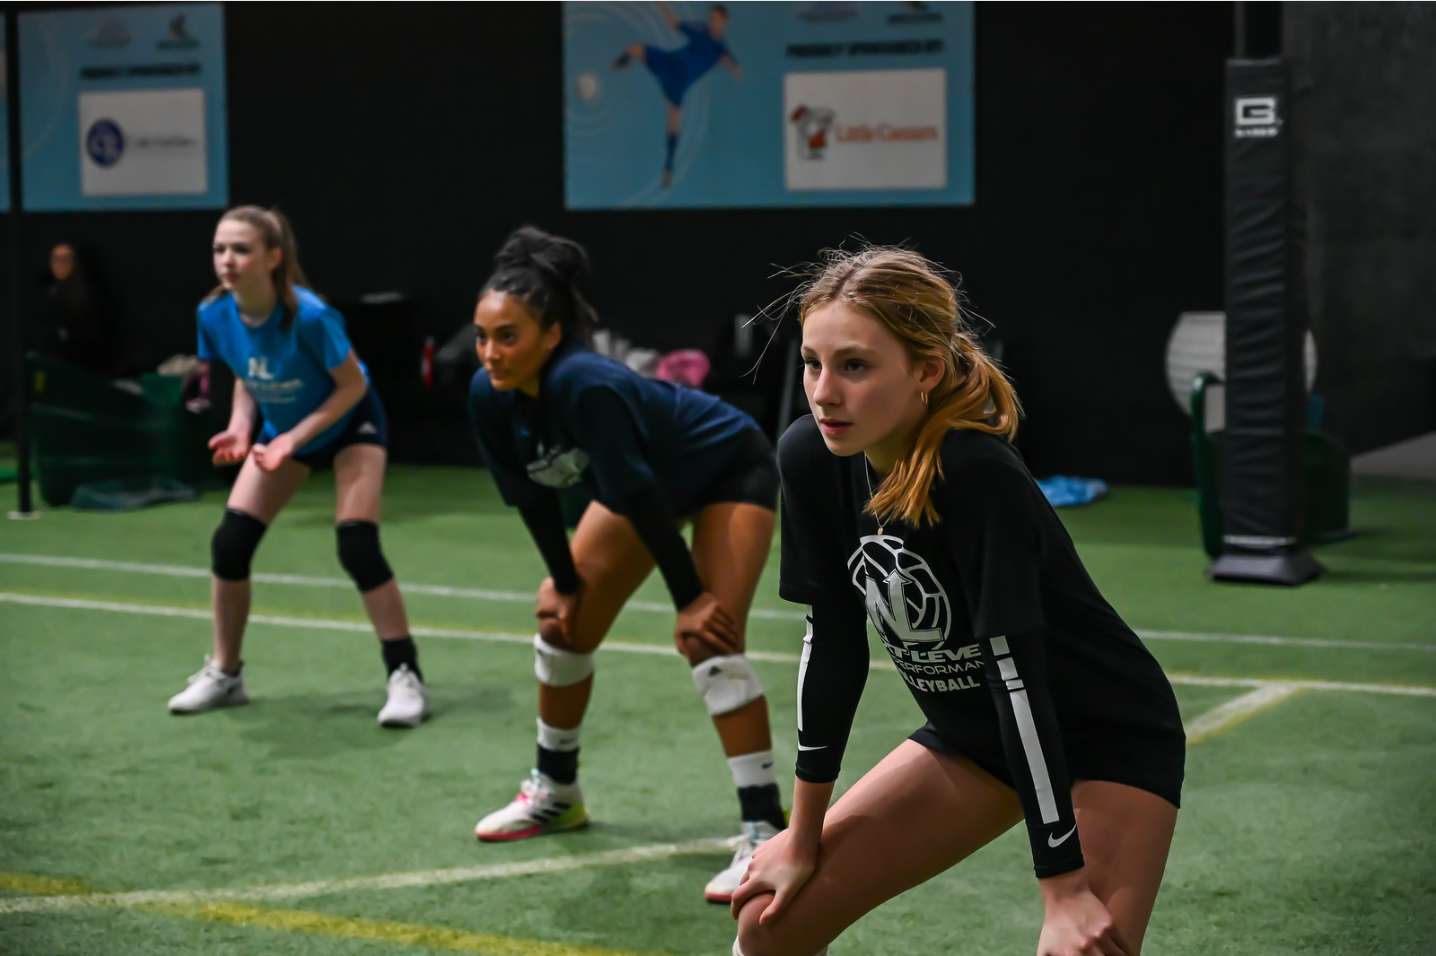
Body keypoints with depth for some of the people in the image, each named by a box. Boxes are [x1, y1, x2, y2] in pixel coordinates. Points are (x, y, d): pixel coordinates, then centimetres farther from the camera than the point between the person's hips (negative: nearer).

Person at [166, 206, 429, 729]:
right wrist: (240, 426, -16)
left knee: (357, 545, -19)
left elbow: (353, 385, -21)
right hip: (280, 430, 5)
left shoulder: (309, 317, -34)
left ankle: (406, 678, -7)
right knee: (229, 542, -6)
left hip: (349, 424, -5)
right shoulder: (214, 315, -18)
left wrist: (295, 438, -28)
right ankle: (223, 674, 13)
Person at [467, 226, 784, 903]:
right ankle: (555, 793, 31)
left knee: (707, 639, -22)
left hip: (730, 471, -8)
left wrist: (690, 598, -27)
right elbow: (532, 494, -5)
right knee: (562, 621, 10)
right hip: (643, 483, 8)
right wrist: (565, 581, 0)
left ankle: (765, 833, -19)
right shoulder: (490, 397, -19)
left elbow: (643, 496, -34)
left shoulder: (584, 386, -40)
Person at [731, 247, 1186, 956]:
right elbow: (833, 647, -4)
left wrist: (1065, 890, -28)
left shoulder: (976, 476, -31)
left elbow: (1016, 672, -30)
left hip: (1109, 740, -6)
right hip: (973, 736, 6)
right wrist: (804, 836, 1)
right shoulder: (811, 460, -12)